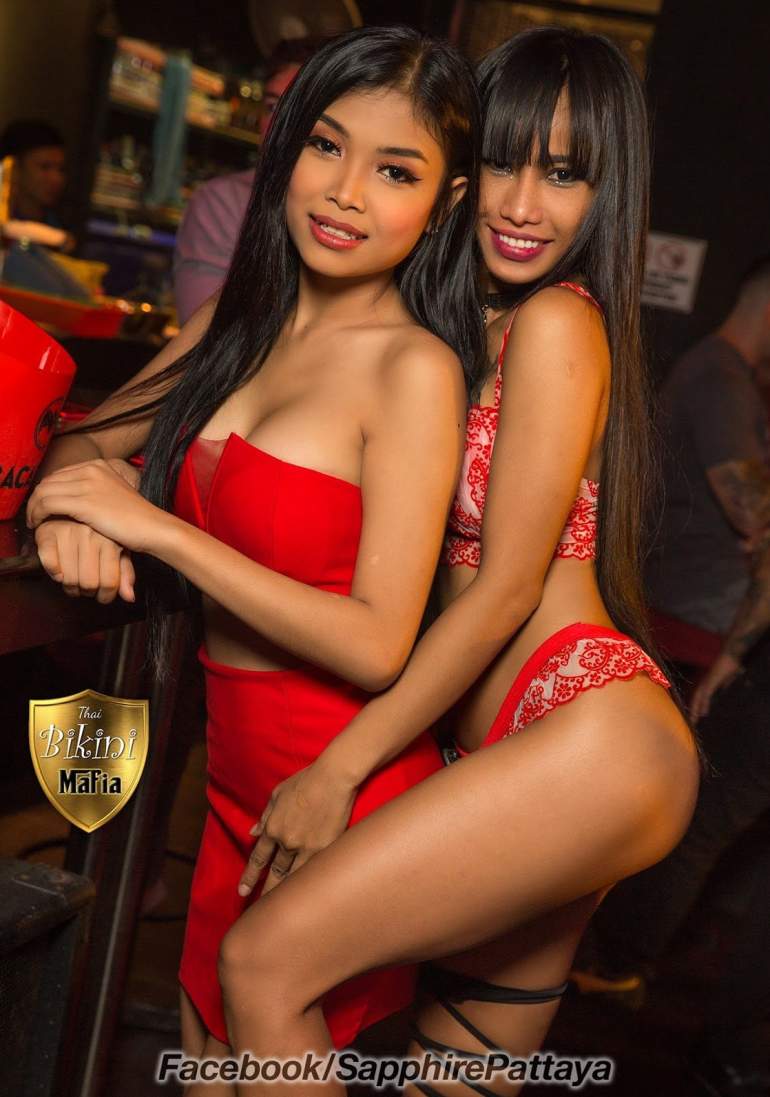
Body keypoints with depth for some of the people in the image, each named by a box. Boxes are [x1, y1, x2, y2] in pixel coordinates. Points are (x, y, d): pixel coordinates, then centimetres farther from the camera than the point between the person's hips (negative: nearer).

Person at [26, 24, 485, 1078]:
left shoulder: (416, 368, -18)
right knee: (203, 1049, 21)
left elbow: (379, 645, -23)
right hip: (235, 766, 6)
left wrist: (153, 526, -22)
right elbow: (86, 438, 14)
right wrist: (66, 502, -11)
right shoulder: (239, 321, 3)